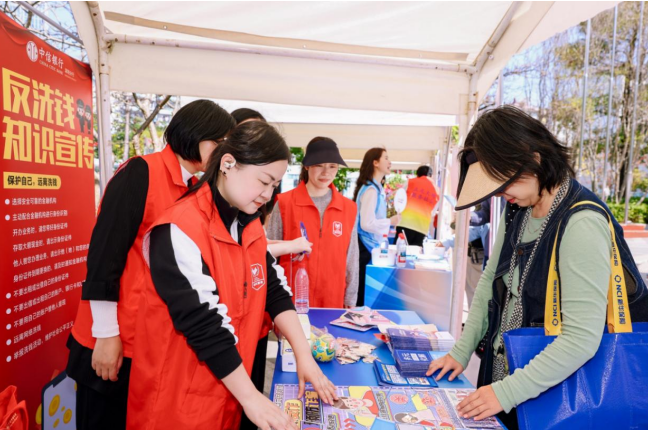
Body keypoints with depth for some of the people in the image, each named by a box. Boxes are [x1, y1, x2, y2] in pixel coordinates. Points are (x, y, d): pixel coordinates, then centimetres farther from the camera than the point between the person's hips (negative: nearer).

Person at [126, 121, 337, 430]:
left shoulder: (250, 225, 1)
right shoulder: (180, 230, -24)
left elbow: (275, 289, 2)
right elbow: (203, 324, -25)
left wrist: (303, 355, -6)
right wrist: (250, 397, -19)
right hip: (178, 396, -6)